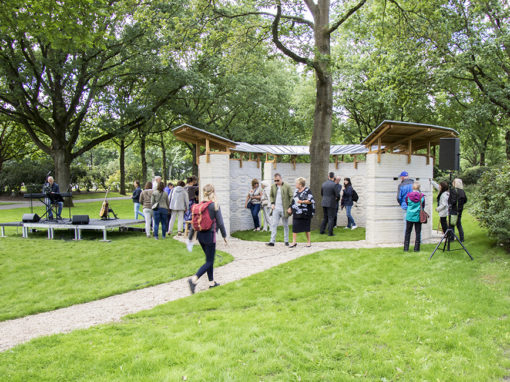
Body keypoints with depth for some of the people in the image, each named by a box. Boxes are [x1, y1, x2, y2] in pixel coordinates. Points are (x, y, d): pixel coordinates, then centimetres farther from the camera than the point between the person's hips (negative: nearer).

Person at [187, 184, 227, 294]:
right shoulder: (215, 205, -12)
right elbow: (220, 223, -10)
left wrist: (190, 237, 14)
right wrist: (224, 235, 2)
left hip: (200, 235, 6)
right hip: (210, 235, -6)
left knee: (210, 259, 20)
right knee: (209, 262, 0)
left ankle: (211, 282, 26)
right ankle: (194, 279, -19)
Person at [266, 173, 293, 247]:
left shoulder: (287, 186, -5)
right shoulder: (273, 186, 7)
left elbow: (291, 196, -3)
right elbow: (271, 196, 20)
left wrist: (290, 207, -9)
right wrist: (272, 203, 4)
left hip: (284, 209, -3)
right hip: (276, 209, 3)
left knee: (285, 225, 8)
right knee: (274, 225, -3)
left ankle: (286, 241, 18)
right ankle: (272, 241, -2)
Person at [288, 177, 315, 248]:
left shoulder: (307, 191, -9)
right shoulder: (296, 191, 12)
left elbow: (311, 201, -15)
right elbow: (293, 200, 21)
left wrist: (302, 201, -19)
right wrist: (290, 208, 16)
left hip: (305, 213, -5)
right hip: (296, 213, 6)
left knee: (306, 228, 6)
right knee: (294, 227, 0)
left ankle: (308, 242, 20)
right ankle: (294, 242, 5)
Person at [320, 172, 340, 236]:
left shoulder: (324, 184, 5)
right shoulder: (334, 185, -14)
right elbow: (338, 195, -13)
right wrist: (335, 196, 9)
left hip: (324, 203, 6)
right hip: (331, 204, -6)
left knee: (325, 217, 17)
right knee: (331, 218, 0)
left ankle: (322, 231, 18)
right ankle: (330, 233, -1)